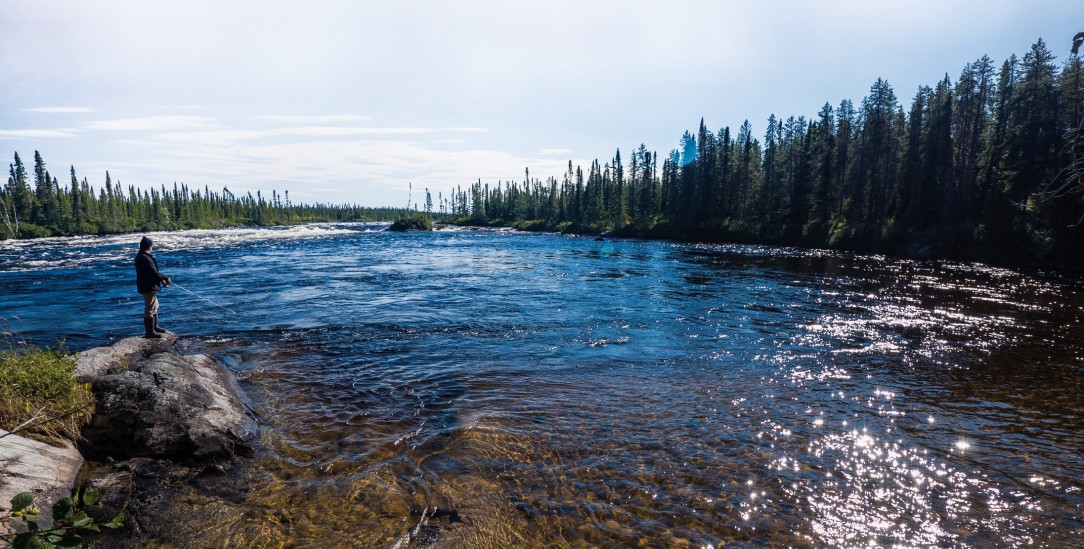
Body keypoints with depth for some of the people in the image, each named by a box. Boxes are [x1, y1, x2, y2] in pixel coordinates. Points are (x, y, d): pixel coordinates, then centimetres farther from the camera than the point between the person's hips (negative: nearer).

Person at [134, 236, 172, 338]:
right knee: (150, 309, -4)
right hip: (148, 287, -11)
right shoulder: (145, 258, -22)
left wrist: (161, 279, 8)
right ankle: (149, 332, 1)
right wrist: (165, 278, -11)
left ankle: (154, 327, 35)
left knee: (154, 306, 23)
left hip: (146, 286, 11)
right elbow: (154, 273, -24)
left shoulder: (140, 256, 11)